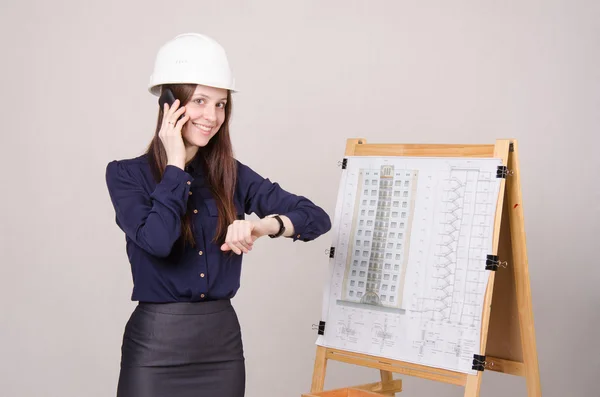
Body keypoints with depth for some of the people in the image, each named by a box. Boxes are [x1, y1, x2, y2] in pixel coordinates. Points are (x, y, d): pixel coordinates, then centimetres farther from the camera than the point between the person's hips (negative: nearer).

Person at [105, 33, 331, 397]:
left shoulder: (233, 175, 2)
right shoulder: (126, 174, -4)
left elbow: (318, 217, -4)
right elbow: (156, 241, -22)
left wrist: (268, 224, -23)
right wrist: (175, 165, -12)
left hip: (223, 340, 3)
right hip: (156, 345, -3)